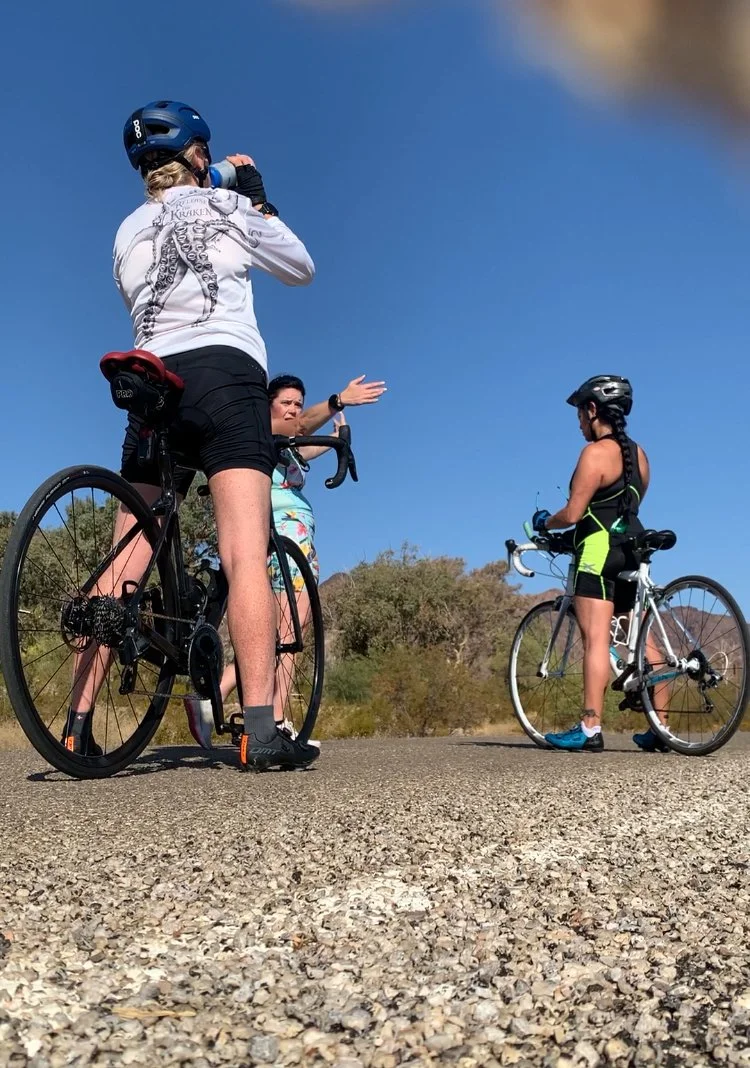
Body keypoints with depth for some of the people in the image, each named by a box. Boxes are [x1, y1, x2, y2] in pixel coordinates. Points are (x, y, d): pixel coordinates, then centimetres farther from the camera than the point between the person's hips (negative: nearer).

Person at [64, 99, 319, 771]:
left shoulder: (127, 233, 22)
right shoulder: (226, 205, 10)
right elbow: (302, 269, 19)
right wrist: (259, 200, 29)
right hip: (227, 375, -4)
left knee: (124, 565, 5)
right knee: (245, 556, -13)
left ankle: (79, 724, 4)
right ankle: (261, 731, -20)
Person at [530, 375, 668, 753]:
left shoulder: (595, 453, -11)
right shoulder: (638, 454, 14)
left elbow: (572, 514, -14)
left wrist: (544, 522, 5)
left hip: (599, 551, -9)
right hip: (631, 551, 9)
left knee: (596, 640, -11)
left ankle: (589, 729, -13)